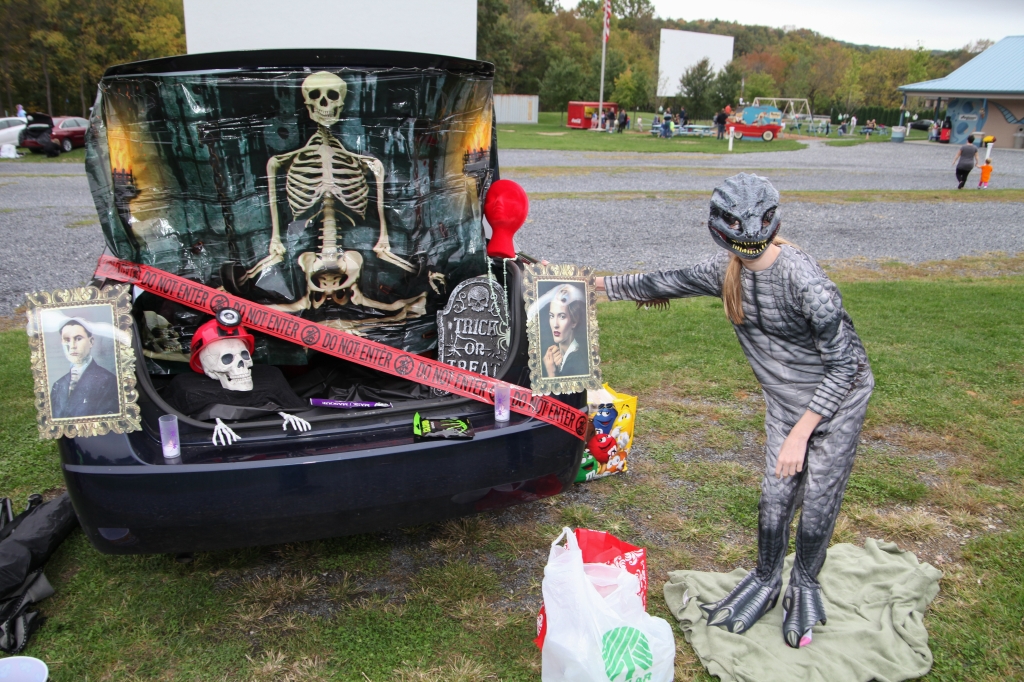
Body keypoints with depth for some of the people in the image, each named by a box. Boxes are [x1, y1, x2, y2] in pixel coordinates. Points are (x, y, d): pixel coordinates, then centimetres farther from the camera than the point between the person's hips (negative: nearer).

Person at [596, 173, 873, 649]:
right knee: (776, 495, 6)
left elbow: (844, 364, -24)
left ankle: (805, 586, 28)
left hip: (839, 394, -5)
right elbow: (664, 284, 5)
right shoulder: (725, 269, -11)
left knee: (818, 497, 2)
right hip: (785, 398, 5)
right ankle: (765, 582, 29)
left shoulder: (803, 279, -31)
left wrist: (800, 434, -24)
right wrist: (592, 283, 11)